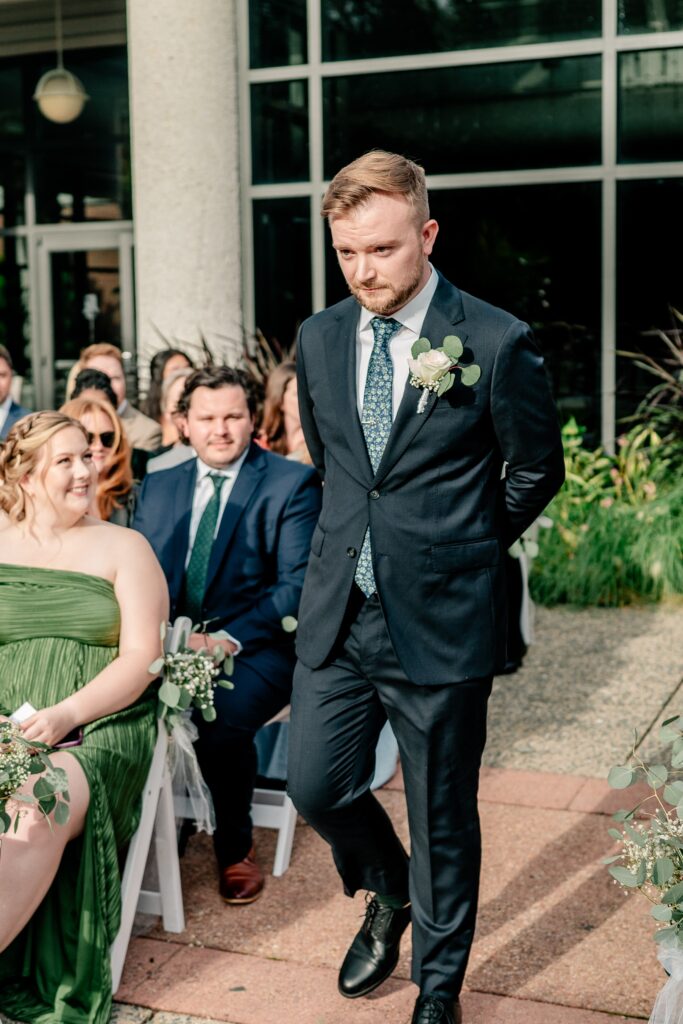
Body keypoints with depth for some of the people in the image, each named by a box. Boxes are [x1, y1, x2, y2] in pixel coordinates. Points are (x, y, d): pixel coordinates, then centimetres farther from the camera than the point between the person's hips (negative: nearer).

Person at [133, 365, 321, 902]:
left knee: (220, 723, -32)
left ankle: (236, 848, -2)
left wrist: (228, 638, -21)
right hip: (169, 645, 4)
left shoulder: (292, 483, -1)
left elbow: (299, 582, -9)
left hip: (255, 647, -4)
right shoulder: (158, 486, 15)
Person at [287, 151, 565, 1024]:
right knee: (315, 785, 7)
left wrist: (462, 549, 9)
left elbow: (535, 469, 1)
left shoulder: (495, 343, -11)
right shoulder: (319, 338, 4)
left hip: (439, 621, -4)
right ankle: (389, 894, 40)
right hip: (338, 611, 5)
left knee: (442, 815, 8)